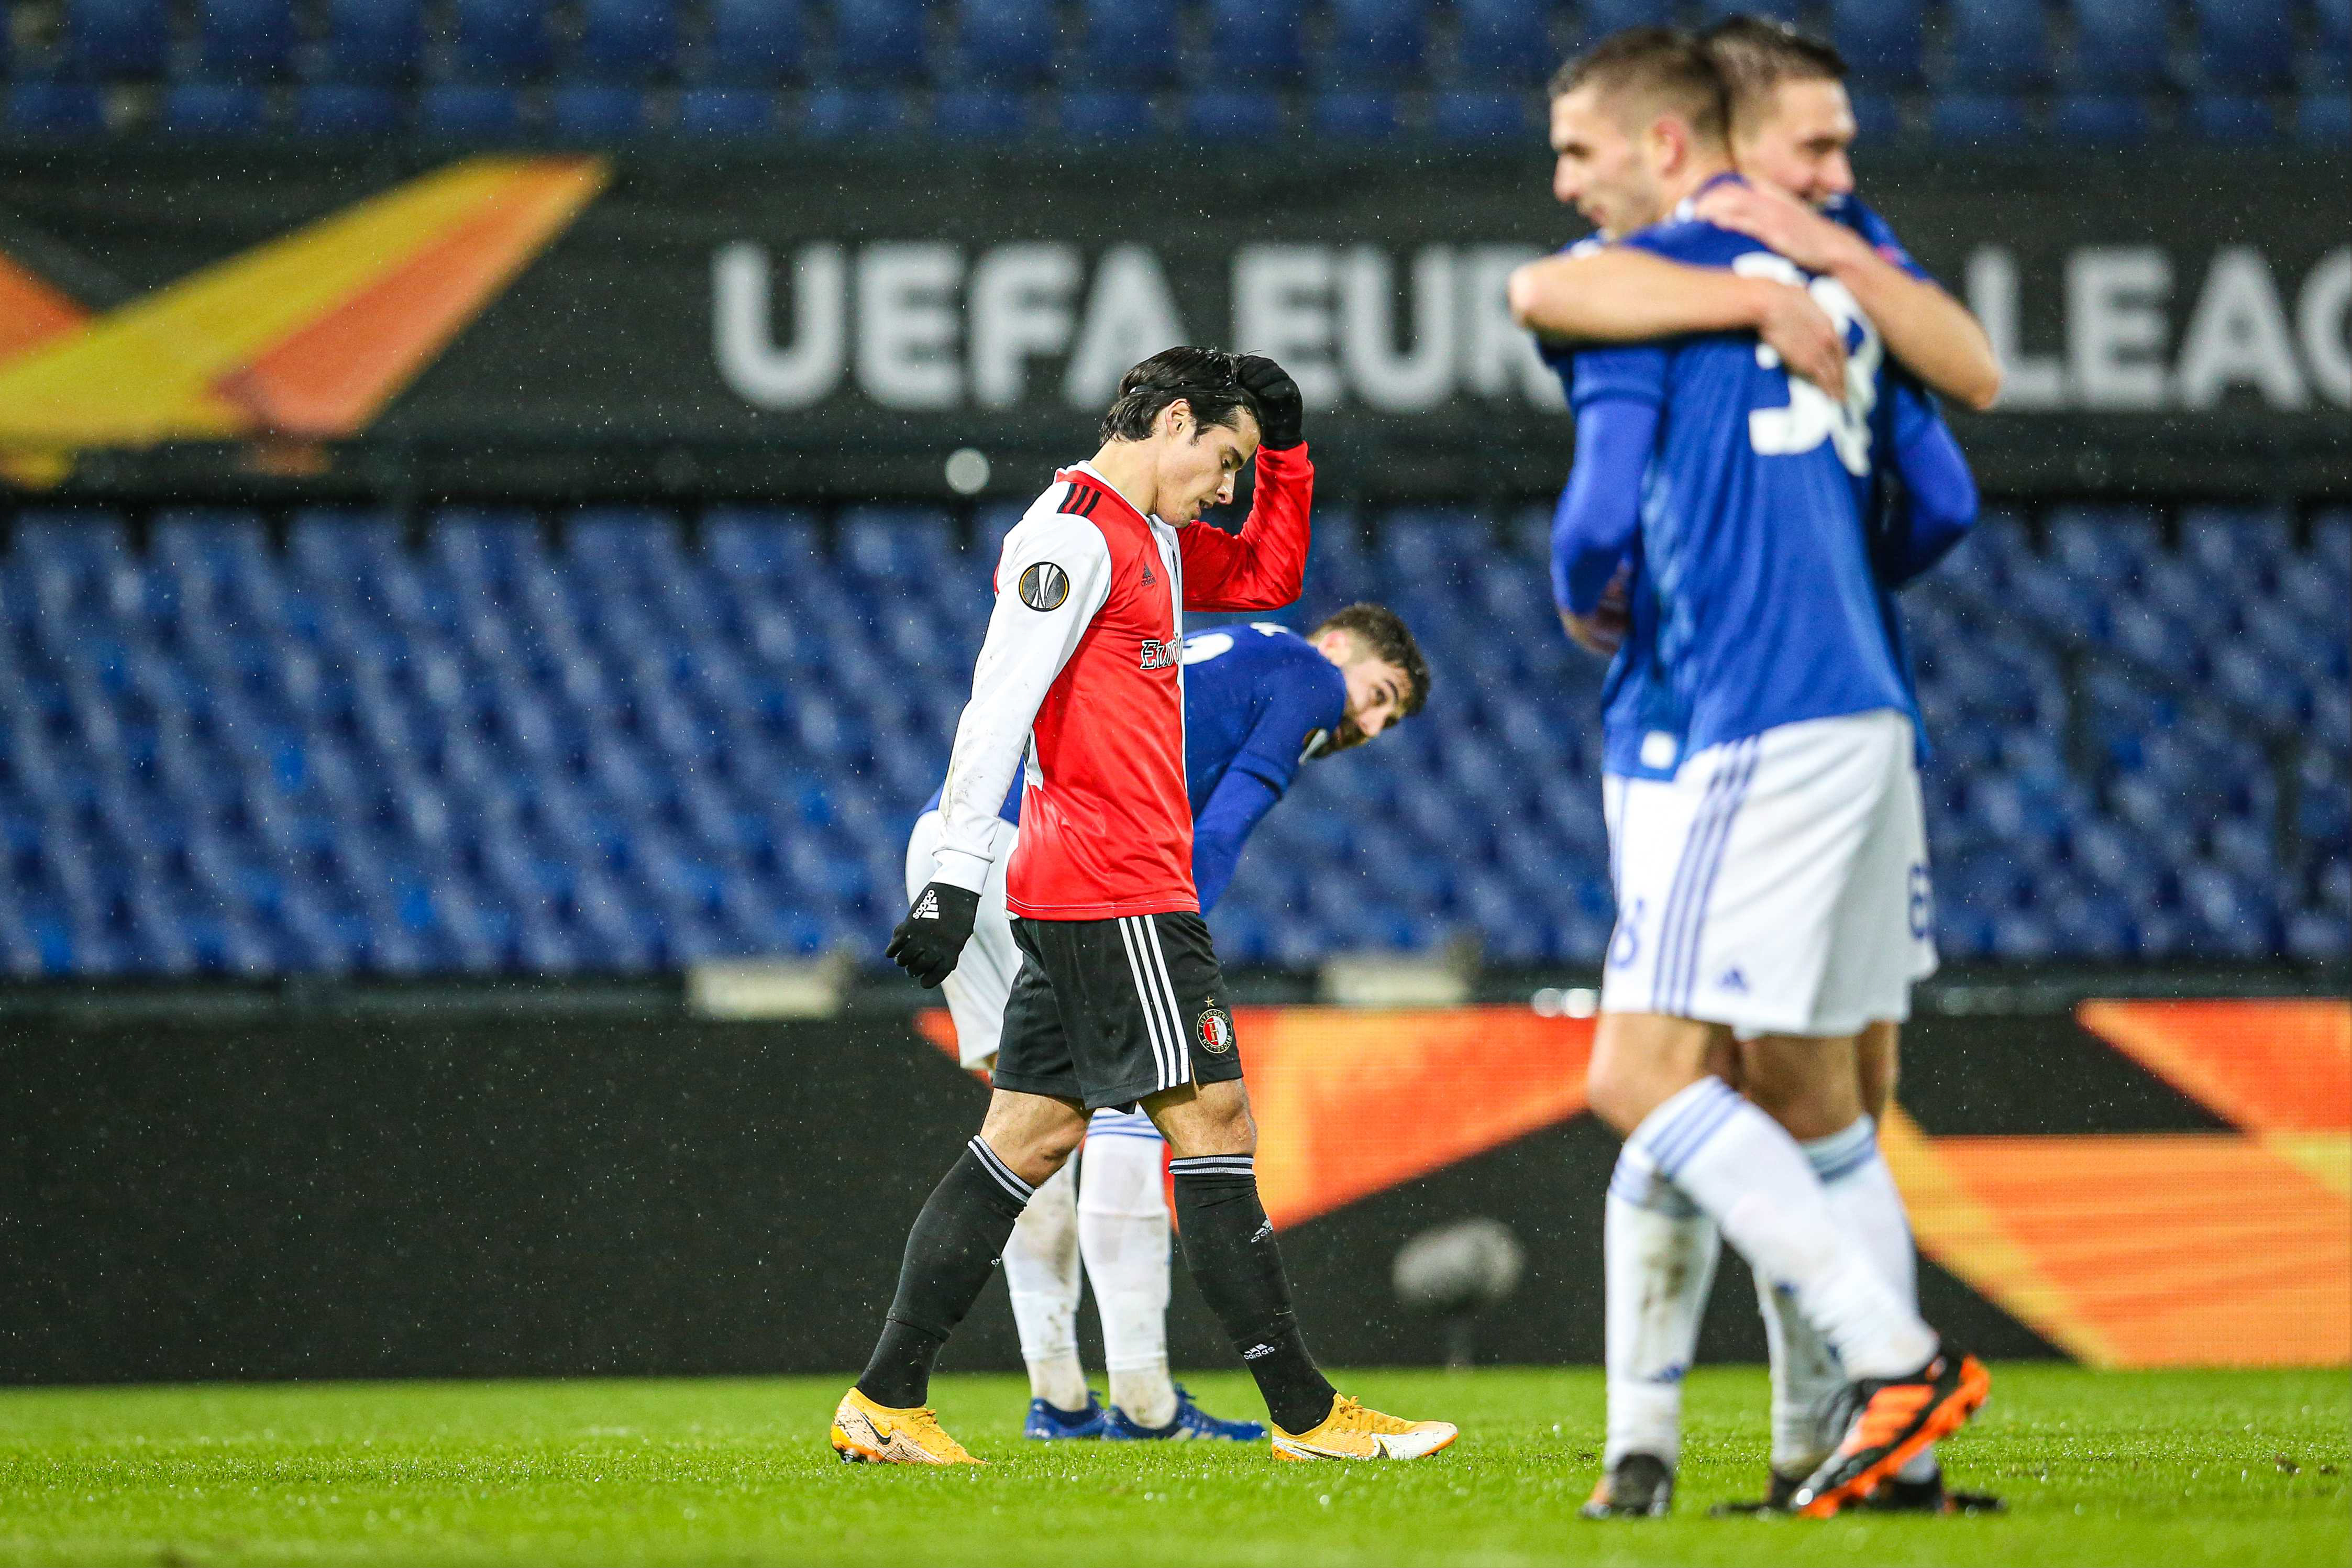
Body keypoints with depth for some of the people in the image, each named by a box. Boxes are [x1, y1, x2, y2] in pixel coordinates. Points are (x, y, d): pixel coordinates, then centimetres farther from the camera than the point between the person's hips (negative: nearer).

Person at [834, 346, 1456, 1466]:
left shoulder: (1149, 539, 19)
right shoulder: (1074, 533, -11)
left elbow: (1269, 576, 34)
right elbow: (999, 701, -18)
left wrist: (1284, 451, 19)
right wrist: (957, 874, -24)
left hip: (1074, 900, 10)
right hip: (1116, 890, -10)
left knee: (1031, 1136, 8)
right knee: (1213, 1120, -8)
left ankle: (885, 1404, 5)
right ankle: (1305, 1413, -6)